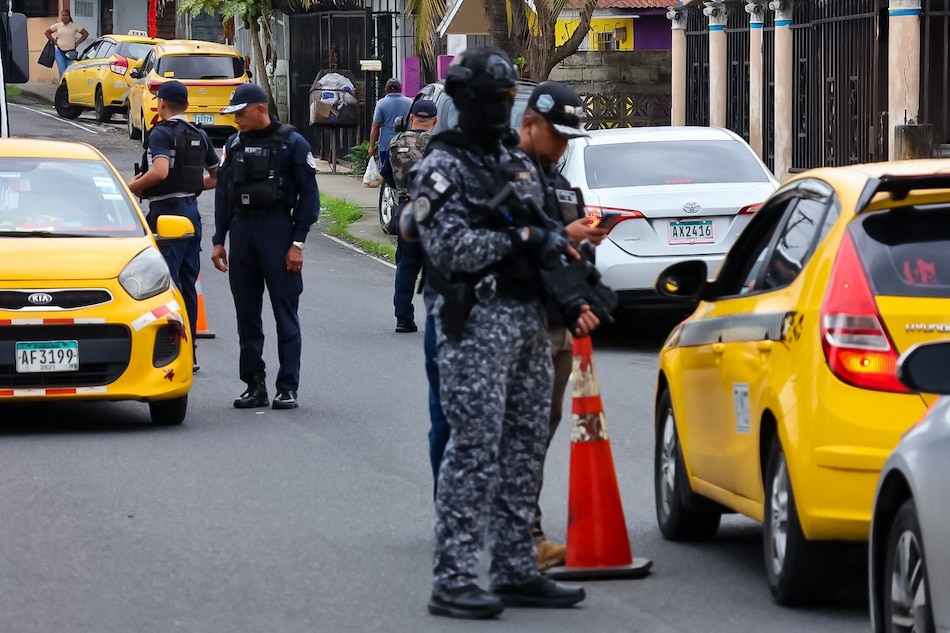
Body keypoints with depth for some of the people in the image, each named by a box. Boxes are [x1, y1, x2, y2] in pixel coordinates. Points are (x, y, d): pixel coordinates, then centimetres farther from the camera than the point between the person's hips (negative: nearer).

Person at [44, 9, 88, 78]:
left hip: (71, 53, -1)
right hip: (60, 52, 1)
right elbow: (47, 32, 18)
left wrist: (77, 43, 1)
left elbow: (85, 33, 7)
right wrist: (53, 41, 8)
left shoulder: (74, 26, 3)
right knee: (62, 72, -7)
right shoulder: (57, 26, 7)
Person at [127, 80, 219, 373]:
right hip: (192, 210, 8)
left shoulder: (161, 133, -12)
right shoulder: (199, 136, 12)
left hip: (167, 210, -8)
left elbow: (160, 171, -27)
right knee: (188, 284, 11)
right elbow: (216, 177, 15)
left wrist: (134, 185, -12)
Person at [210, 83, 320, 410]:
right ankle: (254, 385, 12)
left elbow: (309, 195, -4)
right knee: (246, 312, 6)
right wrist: (218, 240, 10)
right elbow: (223, 193, 16)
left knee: (285, 312, -3)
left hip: (277, 231, -5)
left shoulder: (291, 143, -3)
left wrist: (297, 242, -10)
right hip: (241, 232, 5)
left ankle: (288, 387, 0)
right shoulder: (234, 144, 12)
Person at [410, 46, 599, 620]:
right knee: (474, 449, -10)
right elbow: (450, 246, -16)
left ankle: (517, 571, 16)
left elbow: (543, 240, 21)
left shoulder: (521, 164, 18)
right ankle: (453, 580, -10)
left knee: (525, 449, 9)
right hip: (477, 322, -8)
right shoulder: (443, 168, -5)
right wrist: (522, 238, -15)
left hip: (529, 319, 8)